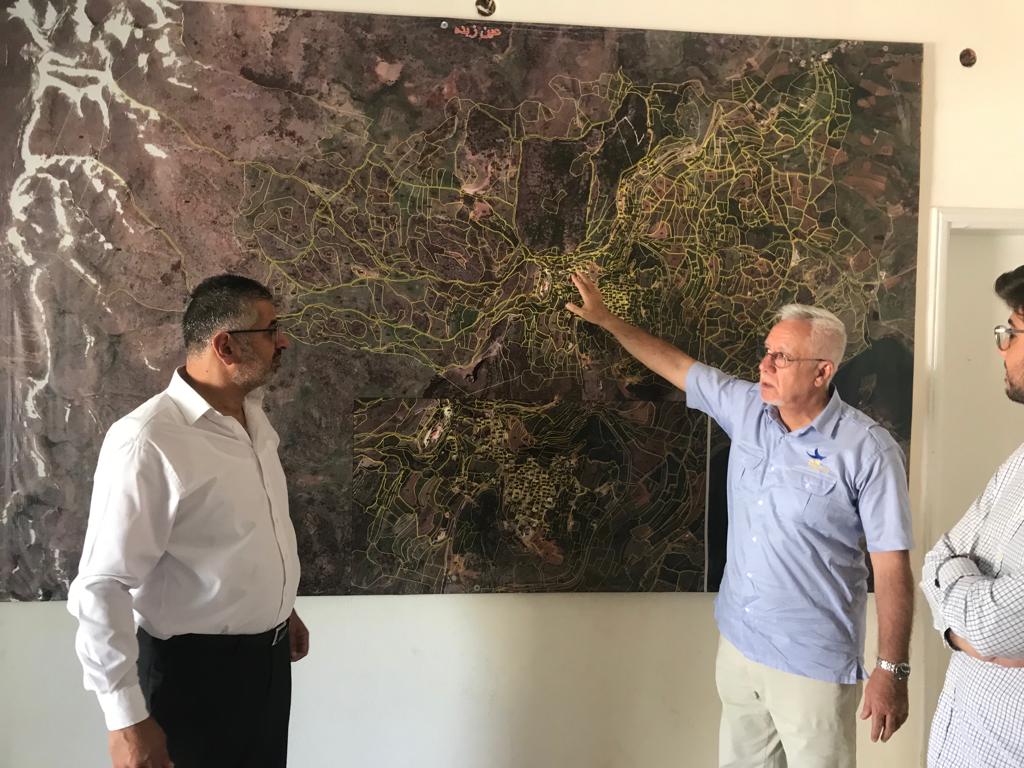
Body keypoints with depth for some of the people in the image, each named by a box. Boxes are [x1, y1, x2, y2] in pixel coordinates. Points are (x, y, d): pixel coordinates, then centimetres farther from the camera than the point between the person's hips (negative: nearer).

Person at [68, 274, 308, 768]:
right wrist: (126, 719, -21)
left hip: (268, 652, 8)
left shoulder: (254, 417, 3)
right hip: (196, 668, -7)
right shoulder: (148, 440, -24)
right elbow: (102, 585, -23)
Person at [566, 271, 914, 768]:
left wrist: (892, 670, -12)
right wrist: (604, 318, 15)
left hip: (815, 665, -5)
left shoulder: (868, 451, -16)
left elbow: (891, 565, -14)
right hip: (738, 643, 6)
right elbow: (675, 365, 11)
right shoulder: (746, 408, -1)